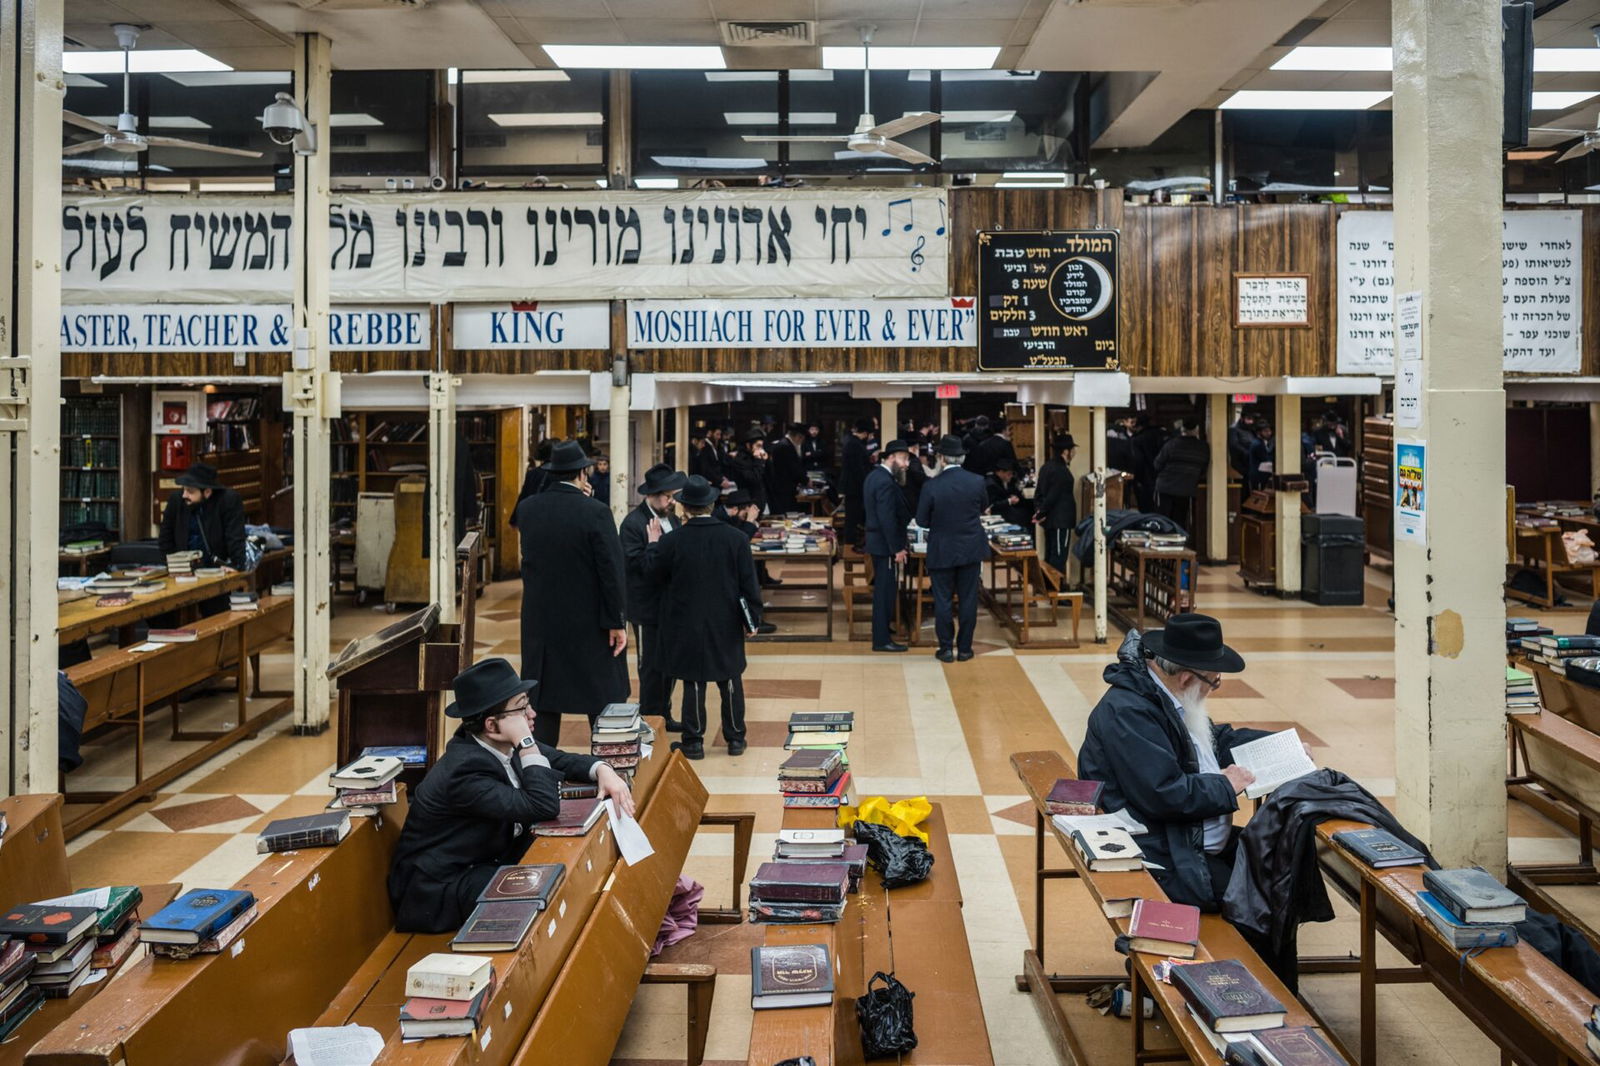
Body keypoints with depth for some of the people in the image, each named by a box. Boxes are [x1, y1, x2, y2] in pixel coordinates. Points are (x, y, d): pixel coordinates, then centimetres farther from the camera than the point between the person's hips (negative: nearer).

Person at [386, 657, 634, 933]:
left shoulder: (502, 745, -6)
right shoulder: (465, 770, -30)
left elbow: (560, 760, 8)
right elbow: (545, 807, -35)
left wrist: (602, 770, -12)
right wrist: (526, 742, -33)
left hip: (485, 861, 9)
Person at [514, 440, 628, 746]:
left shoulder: (526, 508, -1)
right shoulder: (595, 512, -15)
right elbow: (611, 570, -15)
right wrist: (617, 622, -8)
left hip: (540, 620, 4)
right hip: (589, 623, -4)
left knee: (542, 701, 10)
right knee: (604, 700, 8)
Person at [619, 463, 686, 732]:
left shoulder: (672, 519, 8)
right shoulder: (633, 524, -16)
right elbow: (638, 565, -21)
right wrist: (654, 543, -27)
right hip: (647, 608, -8)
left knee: (668, 665, 16)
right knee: (651, 668, 2)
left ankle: (664, 717, 29)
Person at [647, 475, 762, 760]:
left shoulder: (673, 541, -13)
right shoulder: (736, 538, -8)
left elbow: (656, 572, 4)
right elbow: (749, 583, -5)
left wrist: (653, 542, 18)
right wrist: (751, 619, 4)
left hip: (688, 625, -1)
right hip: (727, 625, 2)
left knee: (693, 683, 6)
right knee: (731, 681, 12)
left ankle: (693, 742, 13)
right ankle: (735, 738, 21)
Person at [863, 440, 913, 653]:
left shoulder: (875, 476, 9)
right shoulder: (886, 482, -23)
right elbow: (888, 519, -25)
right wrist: (897, 549, -21)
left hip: (877, 540, 10)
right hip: (885, 545, -10)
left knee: (882, 588, 22)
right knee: (886, 590, -5)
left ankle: (881, 626, 36)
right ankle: (882, 640, 0)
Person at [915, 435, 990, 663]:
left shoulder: (931, 486, -16)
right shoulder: (977, 482, -9)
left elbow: (922, 520, -5)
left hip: (942, 552, -2)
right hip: (971, 550, 2)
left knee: (942, 600, 8)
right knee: (968, 600, 10)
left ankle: (946, 649, 12)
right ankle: (964, 648, 15)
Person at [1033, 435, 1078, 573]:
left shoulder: (1046, 467, 11)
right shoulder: (1061, 471, -18)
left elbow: (1038, 491, 13)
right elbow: (1053, 496, -19)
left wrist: (1038, 509, 3)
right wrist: (1041, 514, -10)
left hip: (1050, 520, 9)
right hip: (1061, 520, -9)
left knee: (1050, 556, 14)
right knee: (1059, 557, -6)